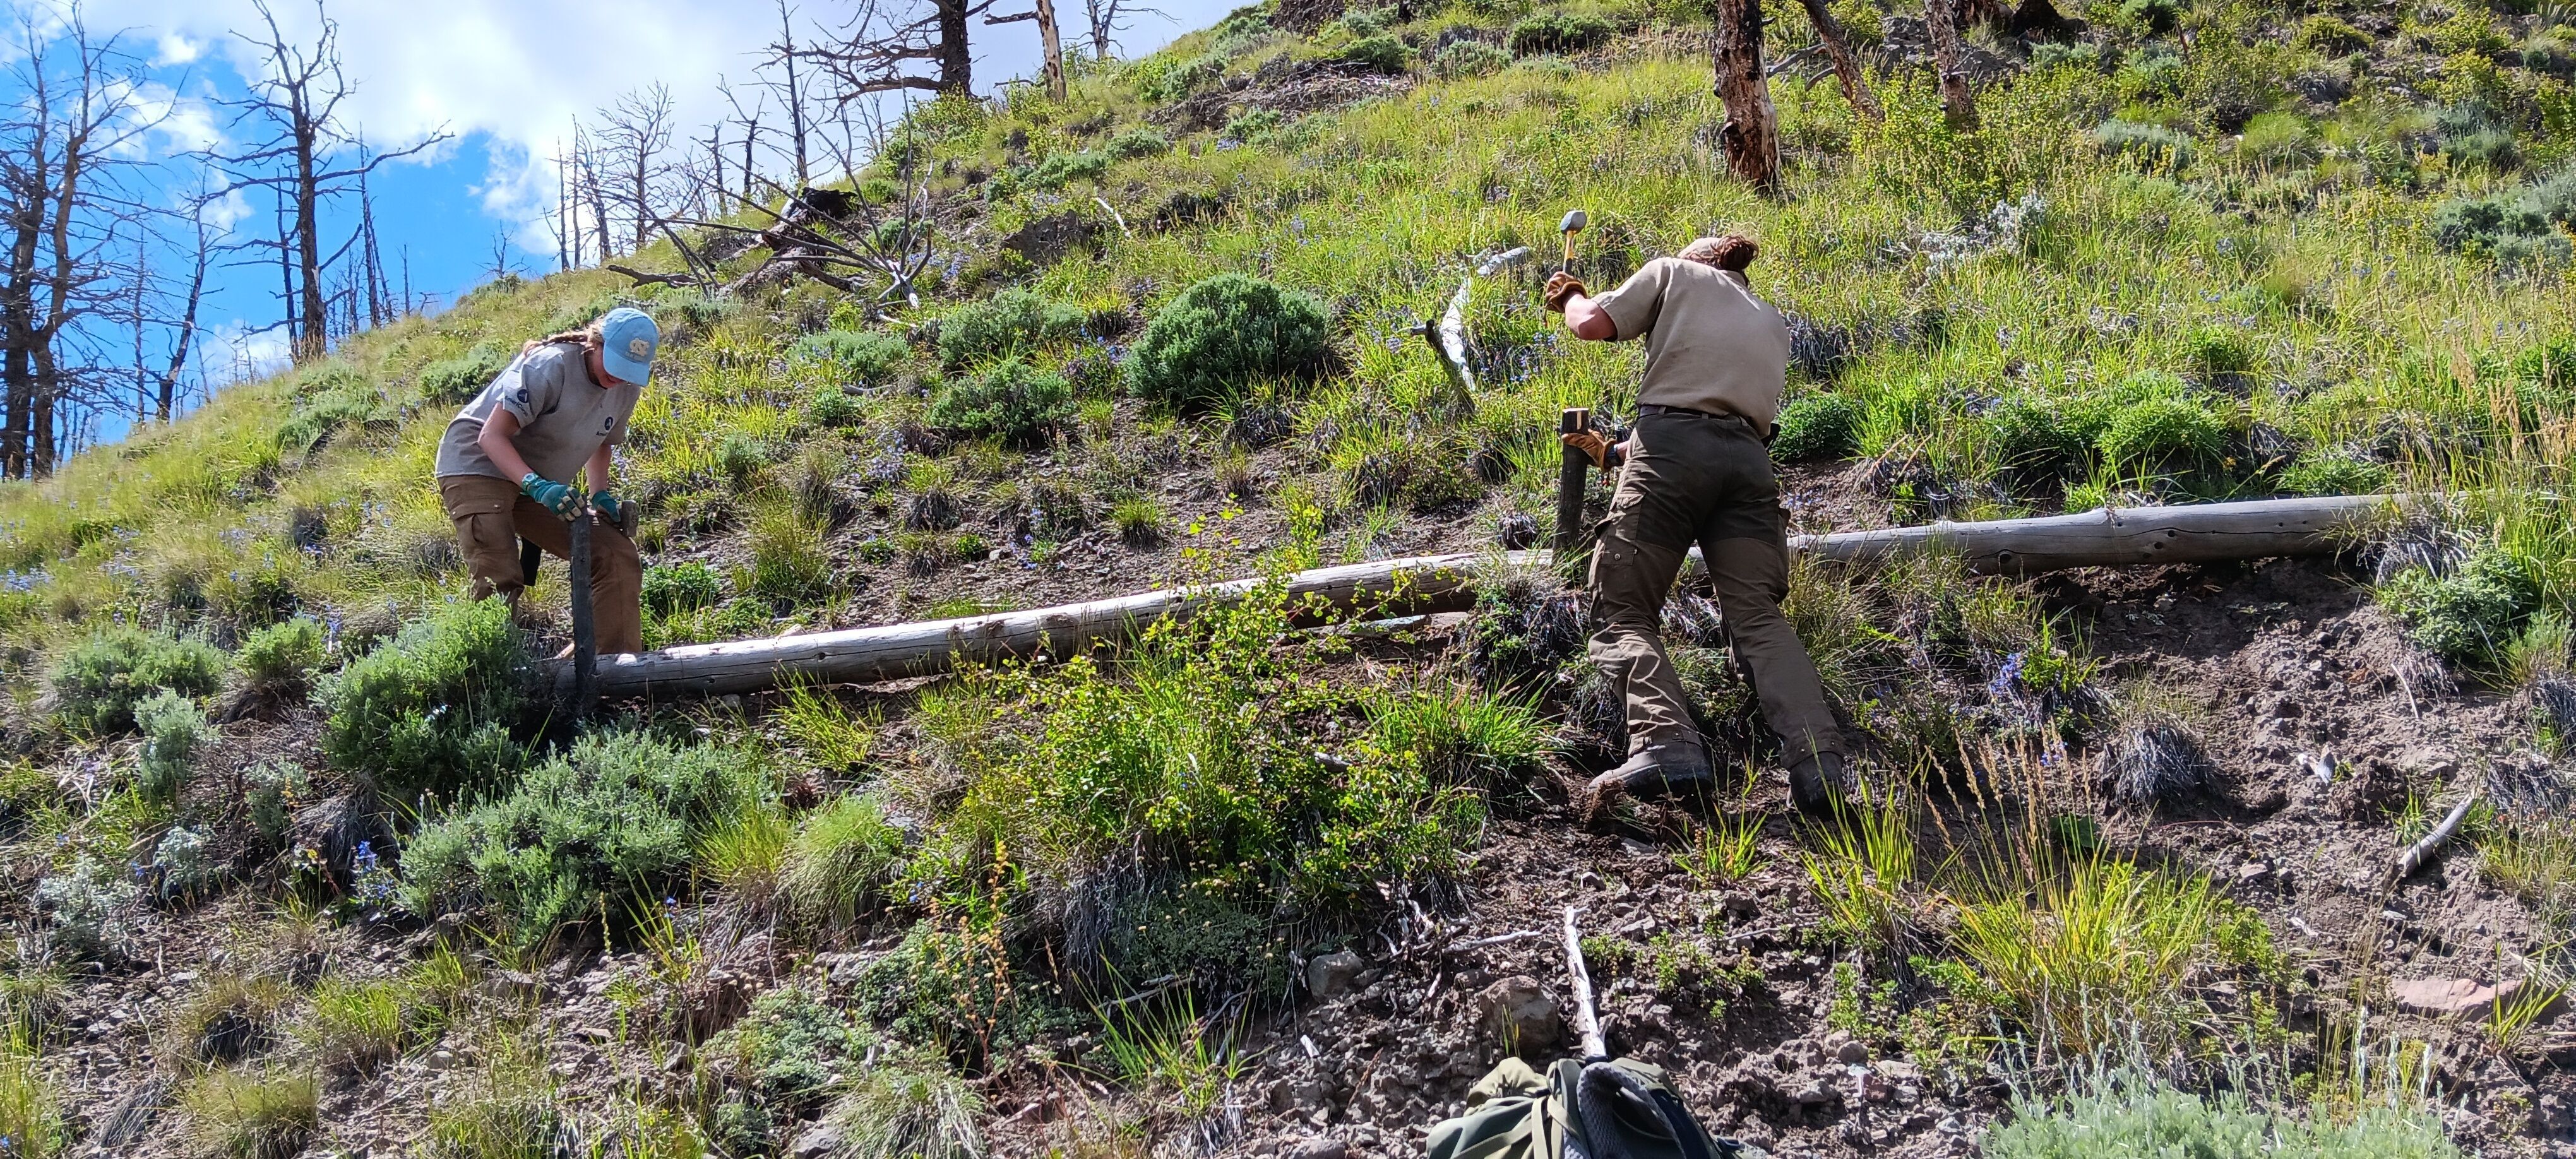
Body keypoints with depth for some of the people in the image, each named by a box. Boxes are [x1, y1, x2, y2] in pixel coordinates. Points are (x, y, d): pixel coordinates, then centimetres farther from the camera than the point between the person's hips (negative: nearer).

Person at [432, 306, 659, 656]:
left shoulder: (626, 387, -2)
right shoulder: (550, 366, -25)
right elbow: (492, 437, -27)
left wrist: (601, 496, -1)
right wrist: (536, 486, -41)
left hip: (541, 485, 7)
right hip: (476, 467, -7)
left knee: (617, 557, -5)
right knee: (499, 582, -23)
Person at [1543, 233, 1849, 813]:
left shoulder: (1675, 271, 20)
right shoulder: (1773, 322, 34)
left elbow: (1593, 324, 6)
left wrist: (1570, 297, 31)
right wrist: (1616, 452, 41)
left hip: (1672, 445, -4)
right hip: (1750, 458, 4)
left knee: (1623, 613, -4)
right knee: (1758, 616, -2)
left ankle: (1665, 743, -28)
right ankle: (1817, 759, -24)